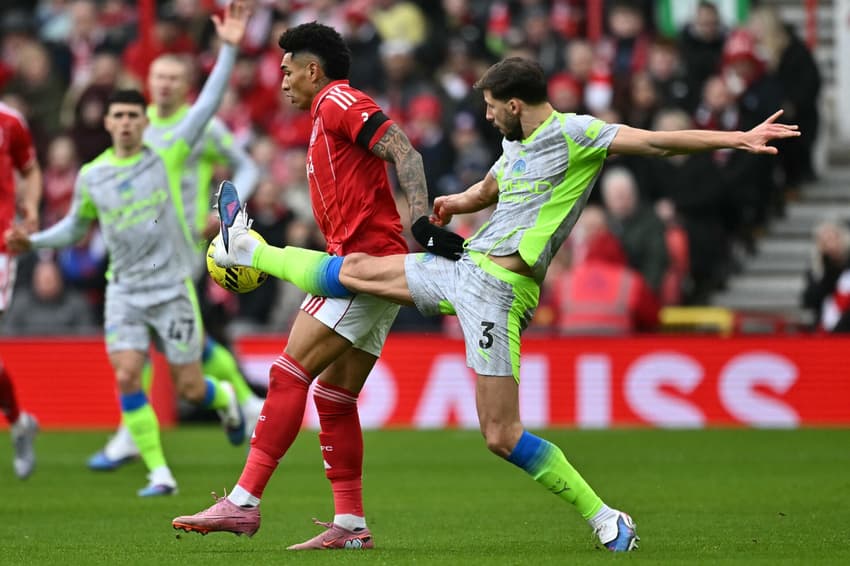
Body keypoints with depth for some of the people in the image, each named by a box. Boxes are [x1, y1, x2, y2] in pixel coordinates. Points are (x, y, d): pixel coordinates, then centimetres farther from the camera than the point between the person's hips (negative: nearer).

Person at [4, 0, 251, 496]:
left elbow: (208, 104, -8)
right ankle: (160, 473, -8)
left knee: (191, 389, 0)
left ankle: (225, 398, 37)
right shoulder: (91, 177, 4)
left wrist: (229, 48, -14)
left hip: (173, 288, -2)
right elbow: (75, 227, 19)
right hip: (124, 292, 2)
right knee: (127, 377, -15)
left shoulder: (168, 158, -4)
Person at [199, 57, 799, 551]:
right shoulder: (516, 147, 18)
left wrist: (739, 138, -27)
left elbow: (656, 141, -16)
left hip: (500, 285, -8)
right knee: (355, 270, 17)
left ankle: (606, 521, -4)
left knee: (502, 437, -12)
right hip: (464, 270, 8)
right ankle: (250, 252, 37)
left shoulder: (572, 133, -8)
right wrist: (456, 203, 16)